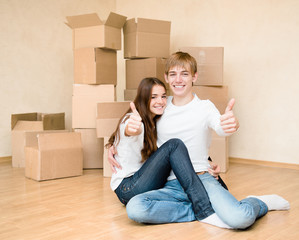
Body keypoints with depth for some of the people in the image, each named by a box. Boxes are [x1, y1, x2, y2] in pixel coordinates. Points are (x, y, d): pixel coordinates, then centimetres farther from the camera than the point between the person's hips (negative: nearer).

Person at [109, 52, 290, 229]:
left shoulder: (204, 107, 2)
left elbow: (220, 127, -20)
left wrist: (232, 124, -45)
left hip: (201, 179, -2)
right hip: (171, 186, 3)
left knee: (240, 219, -30)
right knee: (134, 208, -29)